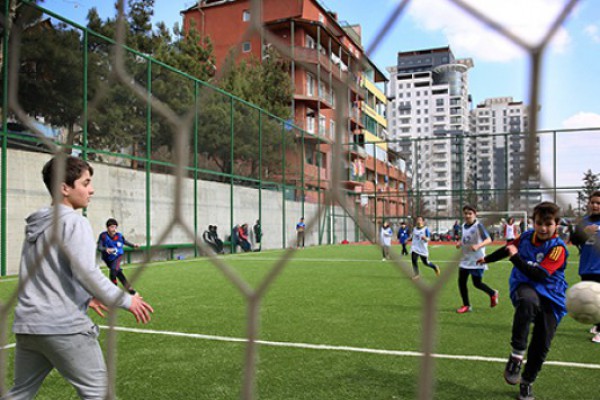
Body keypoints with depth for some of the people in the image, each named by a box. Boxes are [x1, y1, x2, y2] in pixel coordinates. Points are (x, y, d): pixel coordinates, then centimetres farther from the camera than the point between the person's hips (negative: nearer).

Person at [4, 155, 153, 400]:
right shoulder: (74, 222, -10)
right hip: (65, 326, -8)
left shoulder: (35, 225, 17)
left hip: (27, 326, 9)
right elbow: (85, 272, -21)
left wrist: (84, 298, 26)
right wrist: (125, 300, -13)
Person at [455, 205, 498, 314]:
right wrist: (460, 243, 1)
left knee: (477, 283, 2)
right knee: (461, 281, 1)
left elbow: (488, 240, -23)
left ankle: (493, 294, 31)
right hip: (465, 259, 6)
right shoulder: (463, 226, 6)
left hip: (477, 260, -6)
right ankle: (466, 305, 15)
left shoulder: (478, 225, -15)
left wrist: (478, 246, -39)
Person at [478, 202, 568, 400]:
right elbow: (507, 248, 22)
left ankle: (527, 382, 27)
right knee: (528, 301, -38)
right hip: (525, 286, 1)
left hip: (550, 296, -1)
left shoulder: (558, 248, -14)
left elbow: (540, 275, -25)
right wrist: (487, 259, 36)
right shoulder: (526, 236, 0)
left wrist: (516, 257, -29)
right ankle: (517, 354, -28)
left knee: (542, 344, 1)